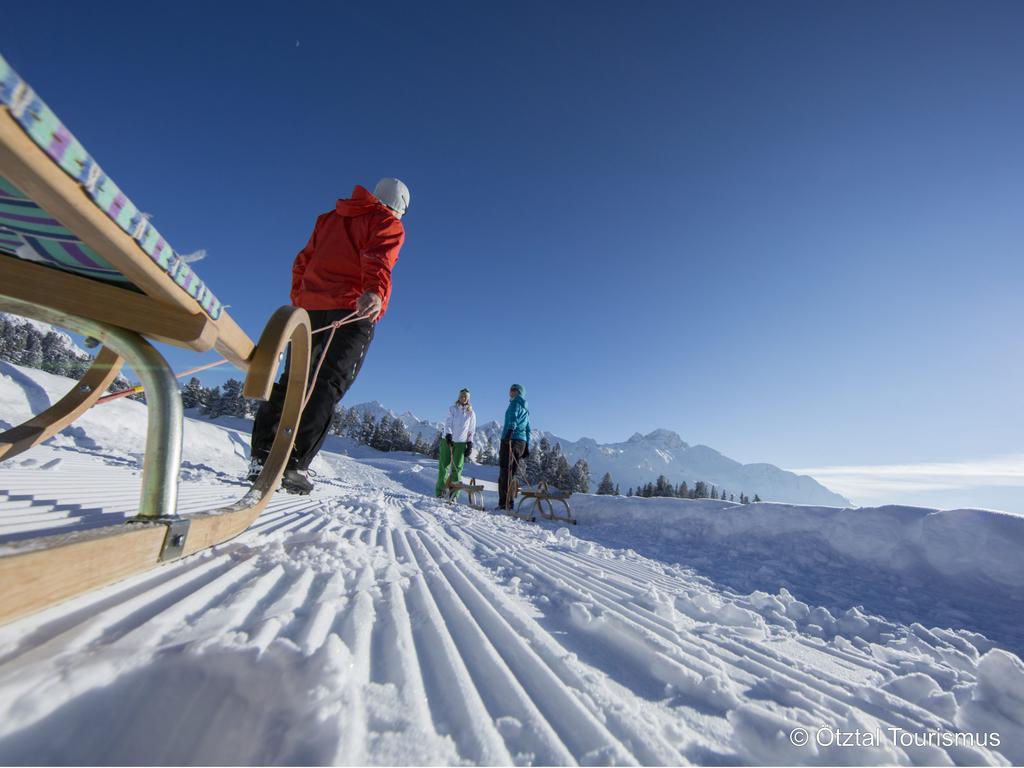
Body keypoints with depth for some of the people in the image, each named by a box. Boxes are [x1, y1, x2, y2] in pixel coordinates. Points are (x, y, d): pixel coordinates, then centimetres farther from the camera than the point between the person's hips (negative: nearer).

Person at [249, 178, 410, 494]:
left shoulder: (329, 217, 29)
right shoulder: (388, 223, 9)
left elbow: (302, 261, 26)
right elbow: (378, 259, -14)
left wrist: (298, 300, 29)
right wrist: (375, 291, -31)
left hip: (309, 308, 6)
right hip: (353, 310, -6)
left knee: (292, 382, 8)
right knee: (328, 385, -10)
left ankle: (261, 457, 5)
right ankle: (294, 464, -17)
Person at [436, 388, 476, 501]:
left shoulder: (471, 413, 8)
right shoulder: (452, 409, 6)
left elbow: (471, 430, 9)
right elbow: (448, 423, -3)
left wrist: (470, 445, 2)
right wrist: (448, 435, -19)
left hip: (461, 443, 0)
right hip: (448, 440, 0)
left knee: (457, 468, 0)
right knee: (444, 466, 0)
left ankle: (454, 494, 5)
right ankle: (440, 491, 9)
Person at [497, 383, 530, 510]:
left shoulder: (515, 402, 2)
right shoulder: (525, 408, 26)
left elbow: (513, 417, -19)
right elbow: (528, 429, 25)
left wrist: (510, 430, -34)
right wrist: (527, 446, 24)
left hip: (511, 439, -8)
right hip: (522, 442, 8)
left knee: (505, 472, -9)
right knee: (512, 473, 13)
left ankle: (504, 503, -13)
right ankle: (510, 503, 13)